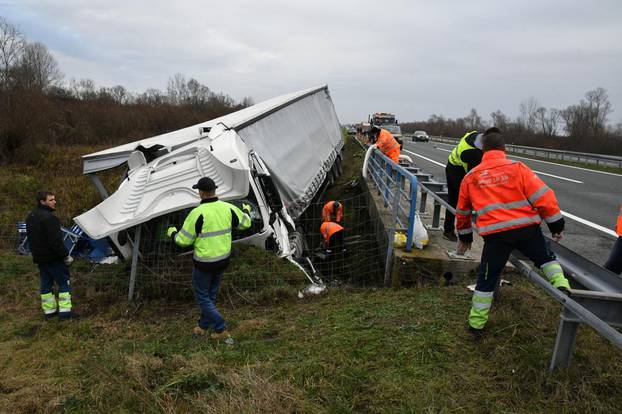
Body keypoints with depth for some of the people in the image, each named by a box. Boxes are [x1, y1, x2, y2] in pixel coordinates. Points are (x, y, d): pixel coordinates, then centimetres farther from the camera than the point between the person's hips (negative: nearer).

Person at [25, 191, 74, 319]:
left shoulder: (30, 217, 11)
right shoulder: (49, 218, -22)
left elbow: (31, 238, 18)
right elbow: (56, 241, -24)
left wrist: (36, 253, 22)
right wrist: (66, 256, -16)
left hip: (39, 258, 9)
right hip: (53, 258, -9)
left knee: (45, 284, 15)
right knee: (64, 282, 0)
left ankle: (49, 310, 23)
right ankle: (64, 310, -1)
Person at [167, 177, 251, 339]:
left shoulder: (198, 213, -22)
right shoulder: (228, 208, -7)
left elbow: (184, 240, -15)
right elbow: (245, 223, 8)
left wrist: (172, 233, 7)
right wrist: (246, 210, 29)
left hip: (204, 263, -6)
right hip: (223, 259, 6)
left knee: (202, 296, 13)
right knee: (211, 293, 23)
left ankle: (220, 328, 12)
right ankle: (203, 325, 39)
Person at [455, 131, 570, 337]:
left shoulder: (471, 177, 13)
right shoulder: (517, 167, 4)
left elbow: (462, 211, 23)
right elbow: (542, 196, -2)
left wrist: (465, 236, 36)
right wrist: (556, 224, 8)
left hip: (495, 235, 1)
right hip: (527, 228, 0)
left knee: (487, 279, 13)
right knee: (546, 258, 28)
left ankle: (476, 324, 19)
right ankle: (561, 285, 8)